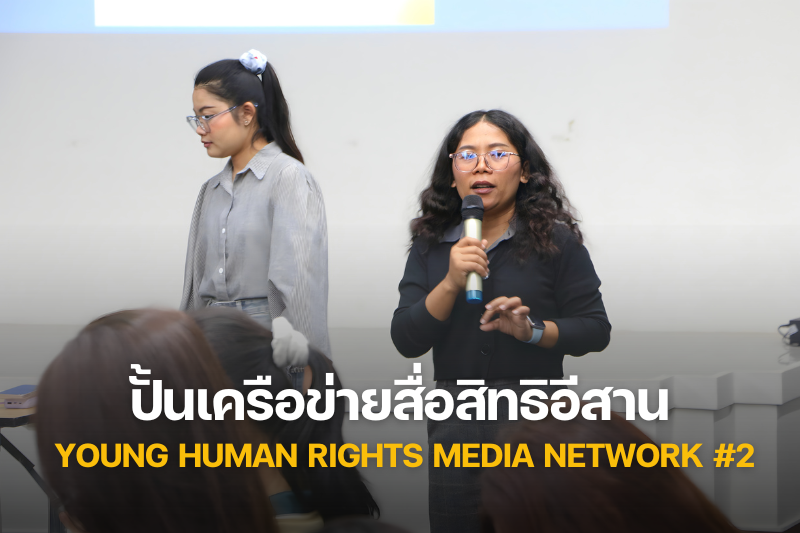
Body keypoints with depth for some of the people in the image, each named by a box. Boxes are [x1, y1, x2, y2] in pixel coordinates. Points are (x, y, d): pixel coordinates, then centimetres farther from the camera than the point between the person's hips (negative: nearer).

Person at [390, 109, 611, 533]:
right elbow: (406, 341, -2)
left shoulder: (555, 240, -2)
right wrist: (451, 283, -15)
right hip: (455, 423, 3)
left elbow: (595, 329, -2)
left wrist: (533, 330, -19)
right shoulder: (431, 244, 6)